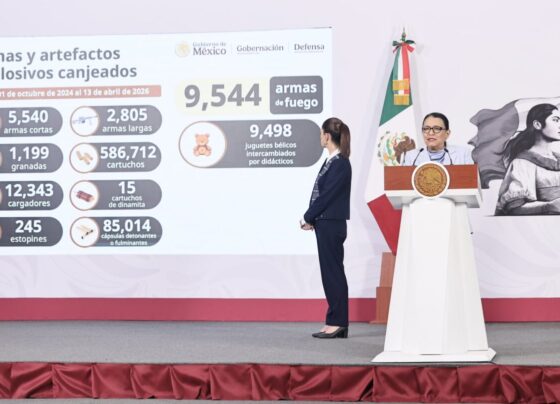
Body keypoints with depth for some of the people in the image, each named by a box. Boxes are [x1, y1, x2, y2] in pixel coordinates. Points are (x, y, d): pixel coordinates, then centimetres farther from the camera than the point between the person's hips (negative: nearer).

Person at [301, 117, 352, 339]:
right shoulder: (332, 161, 13)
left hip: (332, 225, -9)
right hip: (324, 224, 9)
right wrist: (311, 219, 4)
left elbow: (327, 195, -16)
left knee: (333, 272, -4)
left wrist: (308, 218, -7)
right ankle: (335, 322, 15)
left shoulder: (340, 164, -14)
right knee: (330, 273, 10)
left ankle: (337, 323, 2)